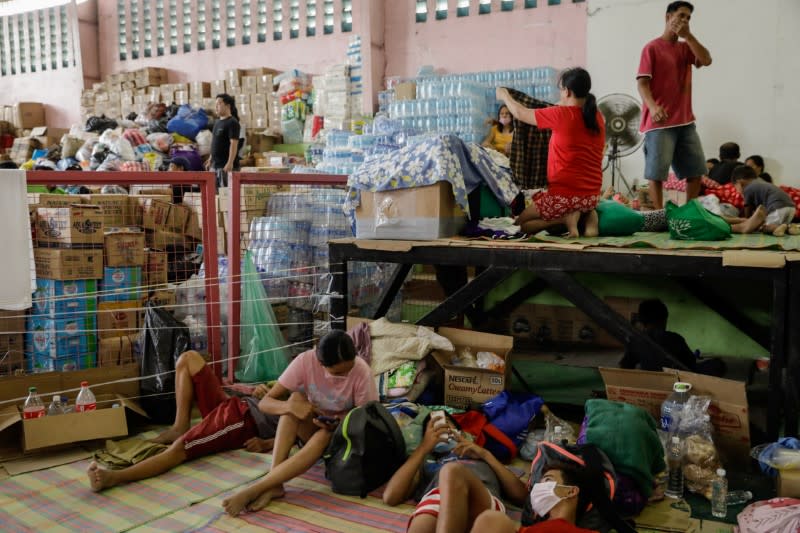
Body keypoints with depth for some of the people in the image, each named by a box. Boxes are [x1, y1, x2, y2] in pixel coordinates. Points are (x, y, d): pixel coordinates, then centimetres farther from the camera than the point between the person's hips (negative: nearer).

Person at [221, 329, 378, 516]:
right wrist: (290, 406, -41)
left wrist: (338, 423, -36)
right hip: (313, 428, 2)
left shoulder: (361, 371, -24)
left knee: (324, 436, -36)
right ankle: (273, 484, -35)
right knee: (296, 398, -29)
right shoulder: (306, 361, -21)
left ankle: (254, 490, -37)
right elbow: (265, 403, -20)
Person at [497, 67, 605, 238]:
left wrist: (505, 96, 18)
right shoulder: (597, 117, 4)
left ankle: (565, 218, -7)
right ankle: (589, 216, 6)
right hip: (592, 196, 6)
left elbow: (521, 113, 1)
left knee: (519, 224, 15)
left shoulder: (561, 114, -13)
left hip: (564, 195, -6)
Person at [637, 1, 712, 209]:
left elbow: (706, 60, -1)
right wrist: (652, 106, -29)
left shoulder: (686, 48, 17)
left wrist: (688, 35, -5)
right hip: (659, 122, -7)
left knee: (696, 171, 9)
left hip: (685, 121, 7)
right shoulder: (652, 48, -3)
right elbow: (642, 82, -12)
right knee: (656, 173, -6)